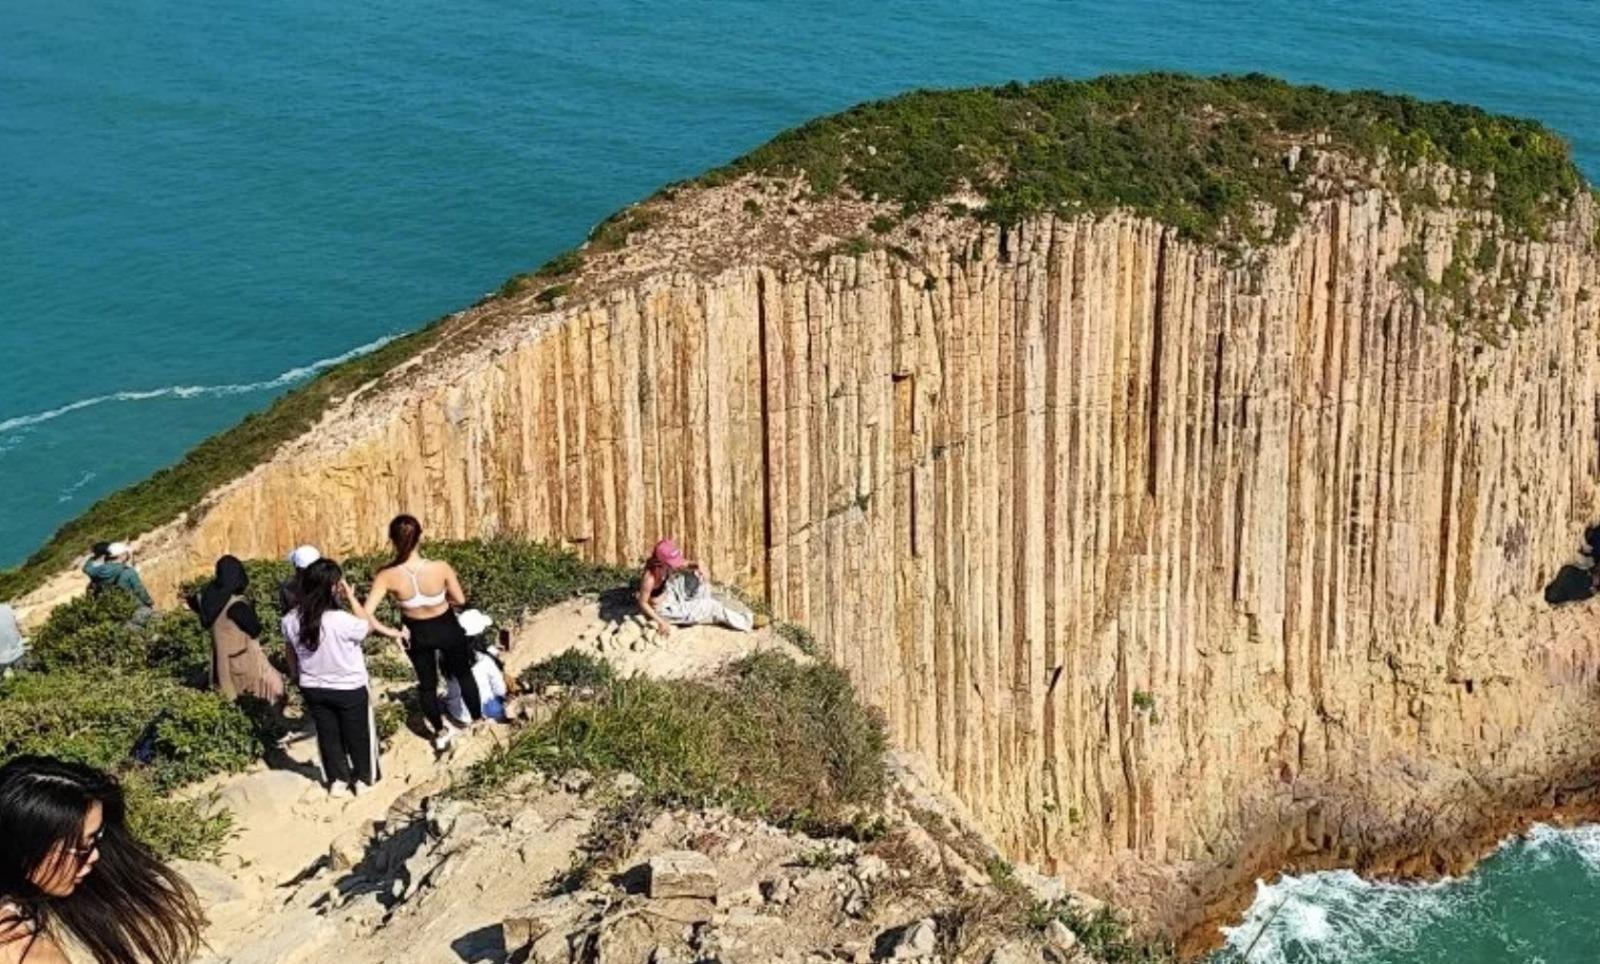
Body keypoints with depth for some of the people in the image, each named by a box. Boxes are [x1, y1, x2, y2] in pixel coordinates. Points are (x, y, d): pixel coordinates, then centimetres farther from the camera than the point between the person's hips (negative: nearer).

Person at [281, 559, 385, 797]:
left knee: (328, 735, 23)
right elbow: (368, 627, -11)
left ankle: (337, 780, 37)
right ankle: (363, 779, 35)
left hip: (313, 689, 4)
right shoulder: (341, 620, -33)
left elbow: (291, 656, 1)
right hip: (350, 689, -4)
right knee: (357, 735, 19)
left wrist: (299, 679, 18)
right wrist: (351, 597, -11)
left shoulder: (291, 620, -16)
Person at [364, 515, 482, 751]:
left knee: (427, 683, 27)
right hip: (447, 629, -1)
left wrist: (390, 632, -15)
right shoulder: (440, 568, -29)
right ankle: (478, 719, 48)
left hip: (416, 634, 1)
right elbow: (460, 599, -13)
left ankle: (441, 732, 46)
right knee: (463, 674, 29)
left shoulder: (388, 576, -28)